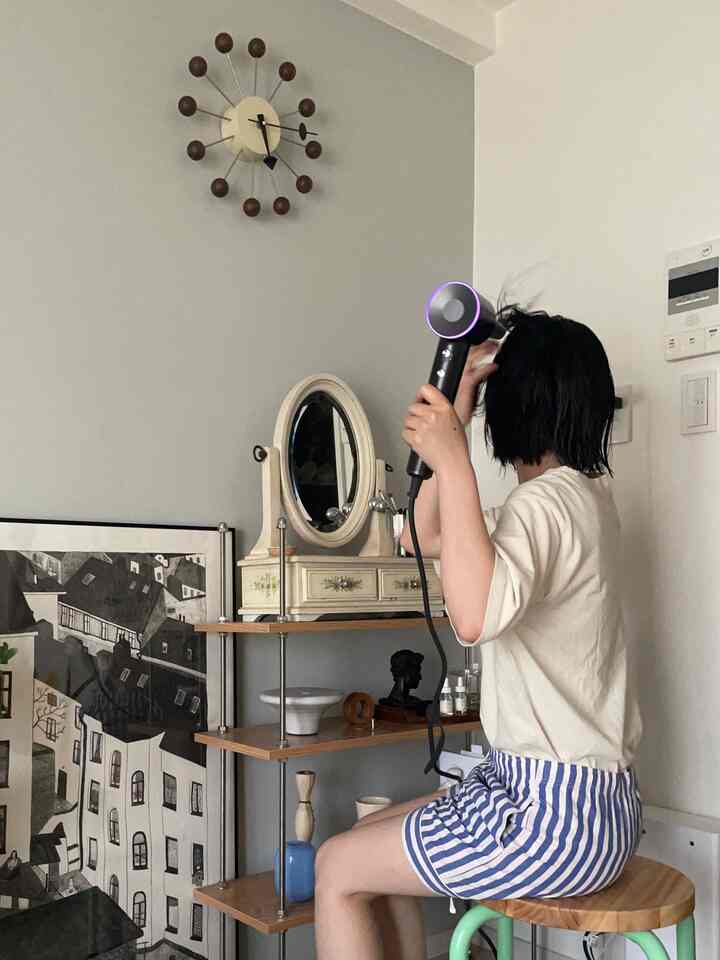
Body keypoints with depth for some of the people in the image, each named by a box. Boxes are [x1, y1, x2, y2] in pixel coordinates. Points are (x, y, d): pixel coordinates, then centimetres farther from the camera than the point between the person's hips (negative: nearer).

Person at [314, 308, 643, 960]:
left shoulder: (545, 501, -20)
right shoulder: (586, 492, 10)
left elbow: (475, 616, -39)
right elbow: (427, 537, 14)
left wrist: (454, 460, -34)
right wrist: (453, 419, 5)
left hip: (556, 817, -10)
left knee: (339, 868, 1)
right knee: (373, 836, 20)